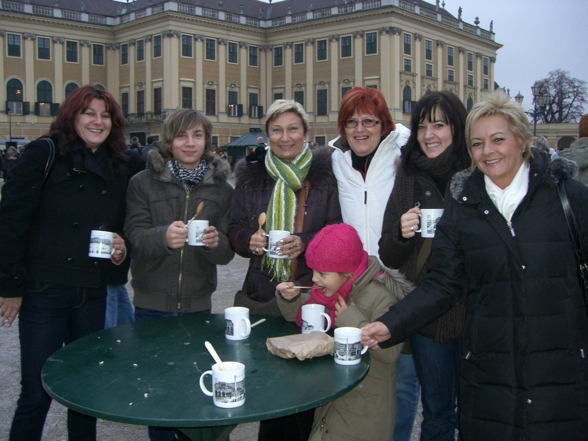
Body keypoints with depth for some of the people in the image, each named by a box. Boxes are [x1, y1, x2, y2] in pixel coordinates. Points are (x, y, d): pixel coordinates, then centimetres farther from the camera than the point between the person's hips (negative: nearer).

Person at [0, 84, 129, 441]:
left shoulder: (117, 167, 9)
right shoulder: (45, 154, -7)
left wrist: (121, 248, -1)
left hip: (93, 294, 5)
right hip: (43, 291, -5)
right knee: (37, 393, 1)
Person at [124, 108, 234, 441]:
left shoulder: (221, 188, 4)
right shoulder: (144, 182, 0)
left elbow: (228, 252, 1)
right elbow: (134, 235, -10)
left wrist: (216, 242, -23)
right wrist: (163, 236, -31)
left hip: (198, 304, 1)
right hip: (153, 303, -1)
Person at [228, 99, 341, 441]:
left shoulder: (326, 174, 0)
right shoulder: (251, 175, 9)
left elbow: (340, 231, -1)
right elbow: (235, 229, 13)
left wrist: (305, 243, -17)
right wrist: (249, 239, -9)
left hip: (311, 293, -2)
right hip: (261, 294, 3)